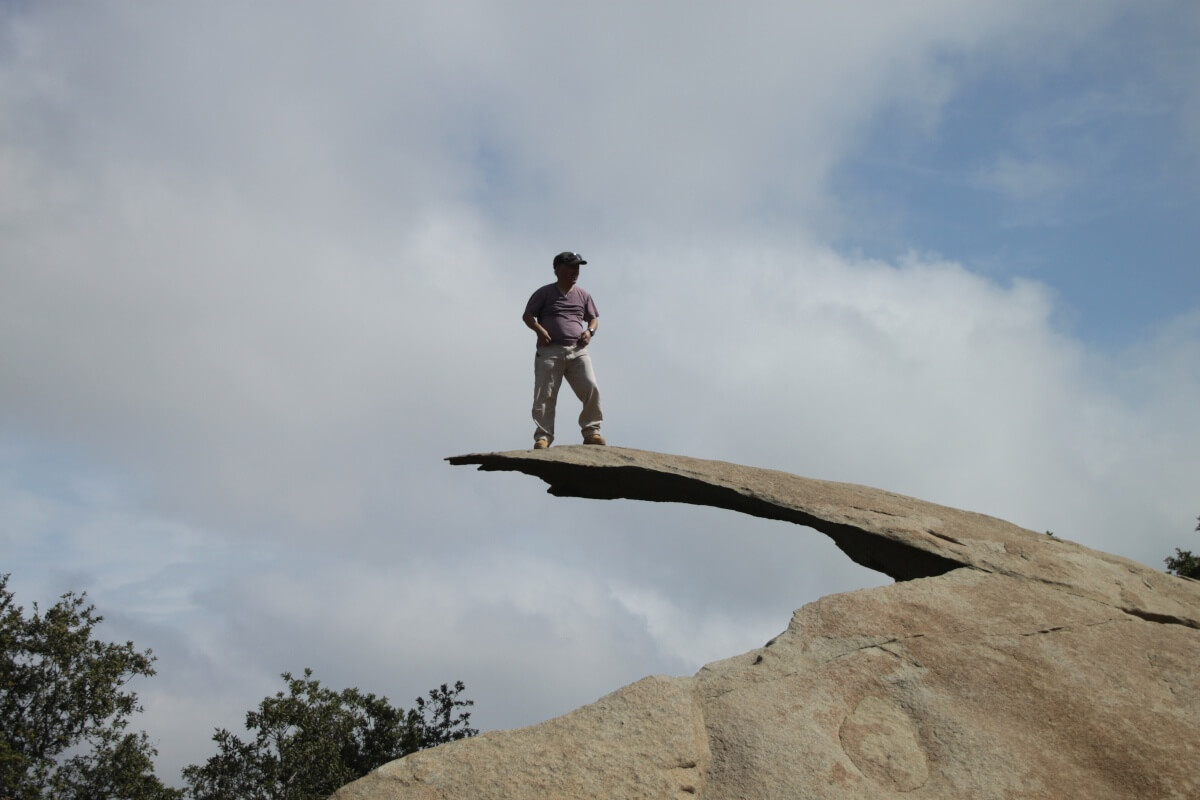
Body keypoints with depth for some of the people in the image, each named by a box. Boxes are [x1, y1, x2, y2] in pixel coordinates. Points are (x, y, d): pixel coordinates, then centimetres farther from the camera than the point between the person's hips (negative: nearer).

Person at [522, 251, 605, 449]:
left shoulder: (583, 294, 18)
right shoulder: (544, 293, 8)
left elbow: (593, 318, 24)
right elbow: (527, 316, 8)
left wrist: (590, 331, 2)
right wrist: (539, 329, -11)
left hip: (577, 351, 2)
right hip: (550, 351, -2)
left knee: (591, 388, -14)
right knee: (544, 396, -7)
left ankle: (591, 431, -5)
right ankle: (542, 437, -5)